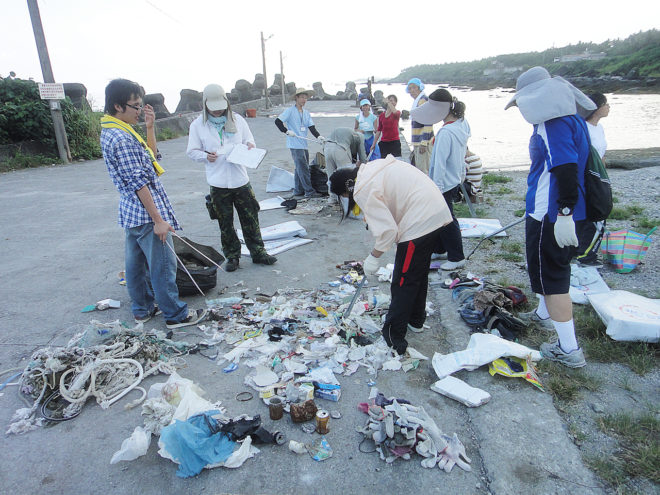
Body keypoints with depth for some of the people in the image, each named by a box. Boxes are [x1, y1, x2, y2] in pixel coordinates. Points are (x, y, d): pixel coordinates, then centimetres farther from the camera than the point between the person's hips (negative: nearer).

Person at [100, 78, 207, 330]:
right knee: (163, 265, -1)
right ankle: (176, 315, 11)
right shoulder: (121, 138, -20)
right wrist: (158, 219, -21)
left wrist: (150, 127, 9)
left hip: (131, 212, 10)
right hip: (146, 213, -10)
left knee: (136, 262, 17)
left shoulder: (111, 132, 12)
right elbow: (138, 182, -22)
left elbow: (149, 156, 21)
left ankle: (142, 308, 31)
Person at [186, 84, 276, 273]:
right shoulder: (198, 125, 1)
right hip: (218, 183, -1)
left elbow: (249, 140, 16)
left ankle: (258, 252, 20)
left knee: (250, 218, 6)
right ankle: (232, 256, 22)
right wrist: (206, 156, -15)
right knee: (225, 223, 7)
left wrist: (249, 145, -8)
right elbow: (192, 151, 5)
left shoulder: (237, 120, 6)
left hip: (241, 179, 1)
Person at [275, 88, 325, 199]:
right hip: (295, 145, -7)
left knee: (300, 169, 11)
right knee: (303, 169, -8)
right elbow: (277, 121, -7)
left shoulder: (306, 113, 16)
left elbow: (311, 127, 6)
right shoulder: (290, 110, -3)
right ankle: (309, 191, -4)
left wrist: (319, 136, -11)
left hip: (304, 145, 7)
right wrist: (287, 131, -16)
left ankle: (298, 192, 18)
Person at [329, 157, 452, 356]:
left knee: (403, 283, 0)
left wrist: (373, 257, -5)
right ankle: (416, 321, 43)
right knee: (420, 273, 24)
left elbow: (387, 230, -18)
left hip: (419, 224, -10)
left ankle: (393, 340, 11)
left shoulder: (364, 190, -14)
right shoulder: (374, 167, 13)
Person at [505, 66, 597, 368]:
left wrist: (564, 213, -29)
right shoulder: (570, 117, 14)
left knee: (551, 275, -3)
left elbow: (566, 169, -28)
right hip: (560, 211, 10)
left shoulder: (555, 123, -18)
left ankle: (569, 350, 5)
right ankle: (544, 315, 47)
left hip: (551, 214, -10)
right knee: (551, 267, 26)